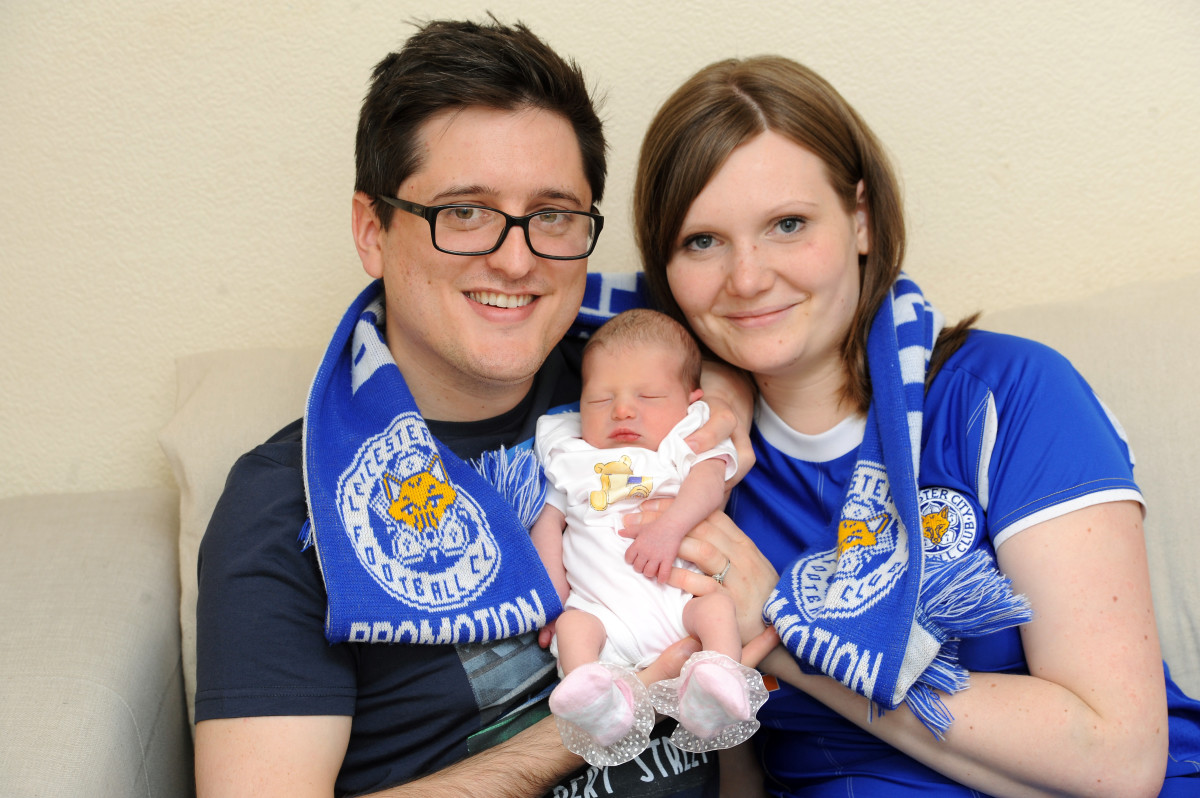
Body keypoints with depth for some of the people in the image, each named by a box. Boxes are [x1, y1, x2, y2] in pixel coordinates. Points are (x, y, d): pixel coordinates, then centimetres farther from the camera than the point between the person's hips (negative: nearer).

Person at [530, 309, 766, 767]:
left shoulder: (685, 443, 13)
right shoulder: (572, 458, 21)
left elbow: (709, 484, -7)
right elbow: (548, 525, 18)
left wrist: (669, 527, -27)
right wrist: (553, 597, 4)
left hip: (680, 595, -1)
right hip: (603, 605, 2)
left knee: (716, 605, -28)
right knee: (573, 624, -25)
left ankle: (713, 693, -44)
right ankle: (600, 705, -45)